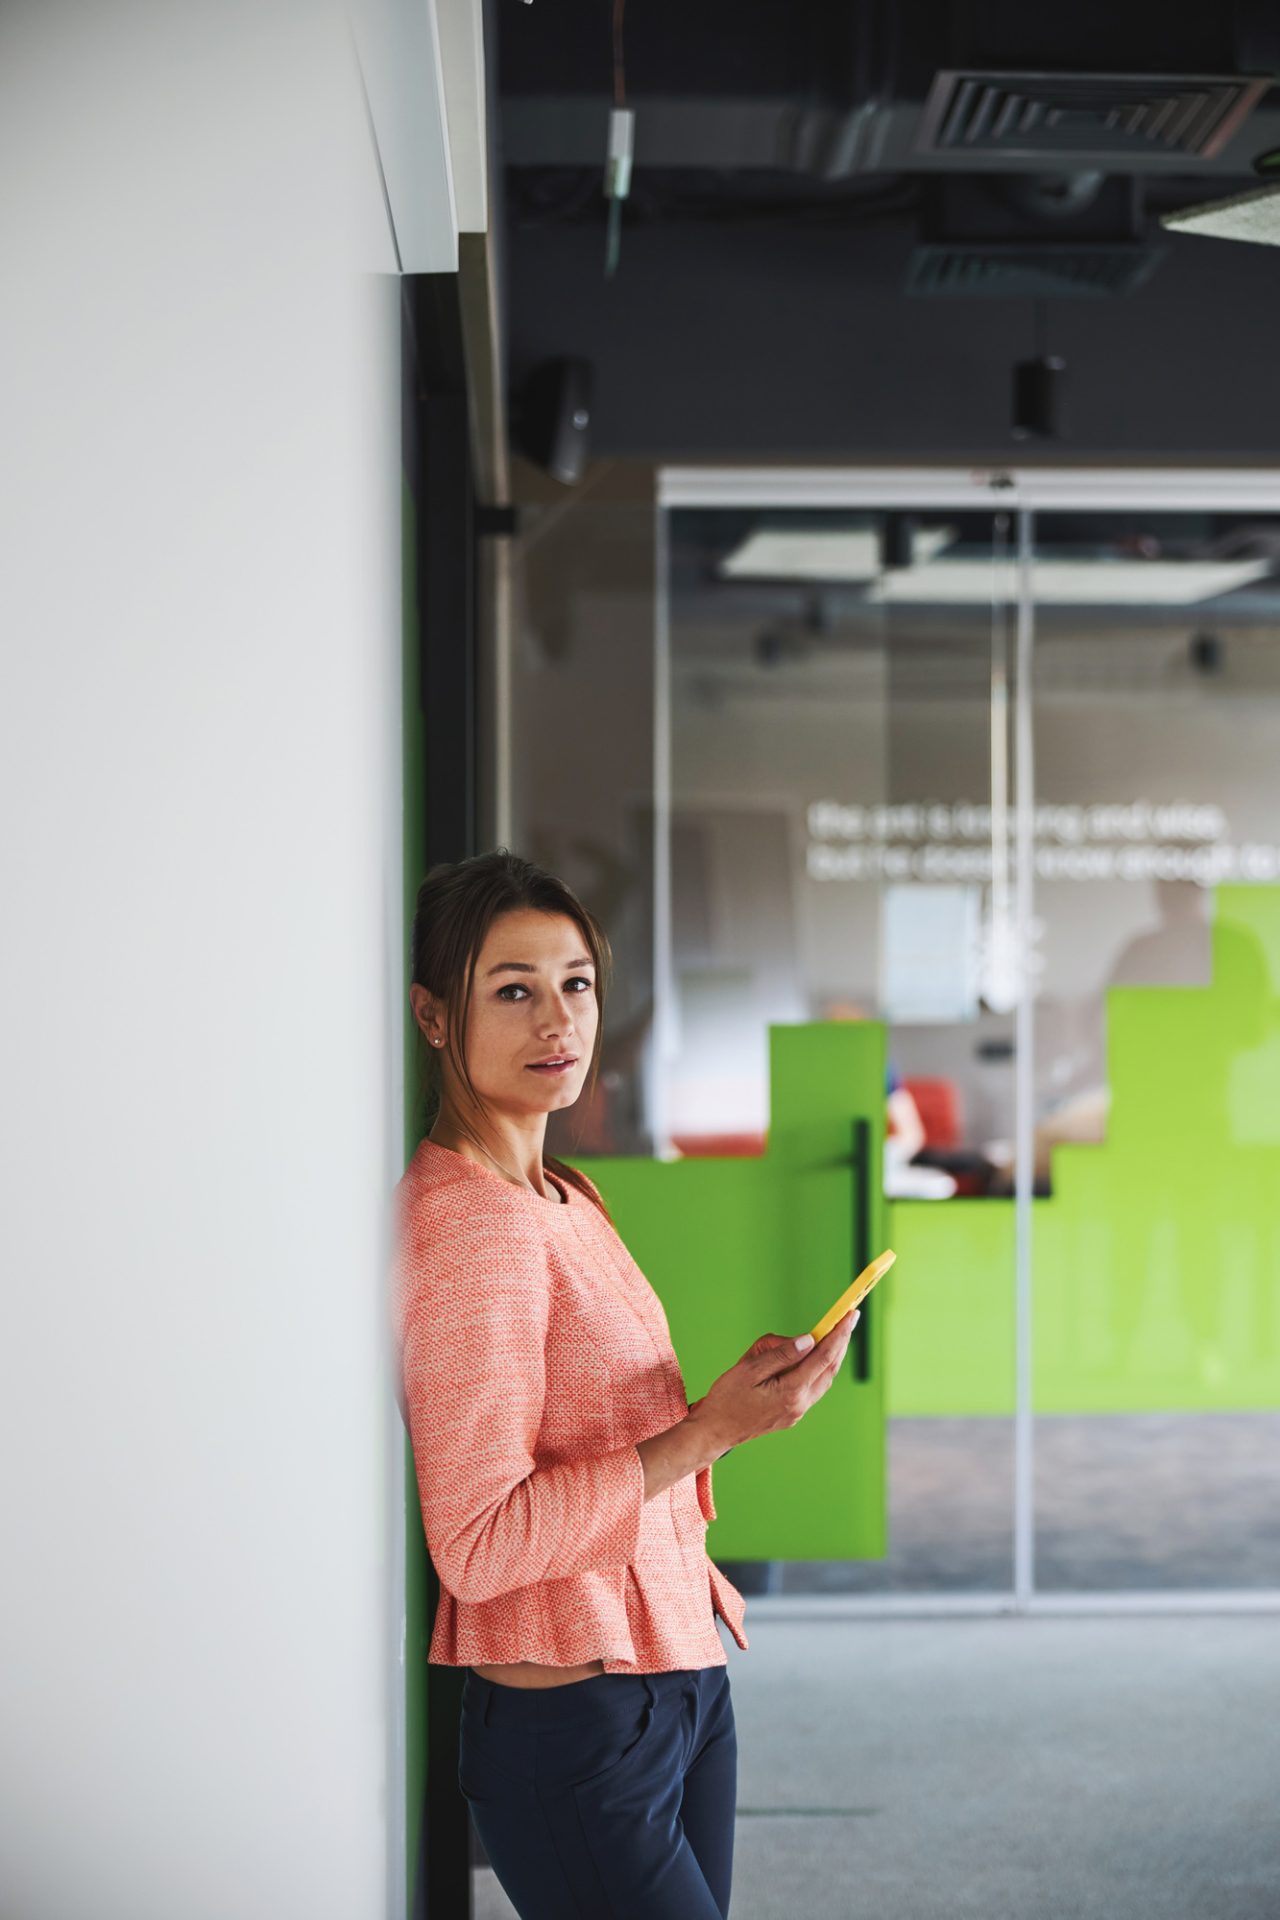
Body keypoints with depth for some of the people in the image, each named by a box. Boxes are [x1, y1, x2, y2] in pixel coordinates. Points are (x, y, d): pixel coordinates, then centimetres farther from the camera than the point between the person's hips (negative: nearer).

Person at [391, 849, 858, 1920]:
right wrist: (710, 1430, -24)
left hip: (682, 1684, 9)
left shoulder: (567, 1199, 9)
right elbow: (478, 1543, -24)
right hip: (573, 1724, -9)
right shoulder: (464, 1221, -20)